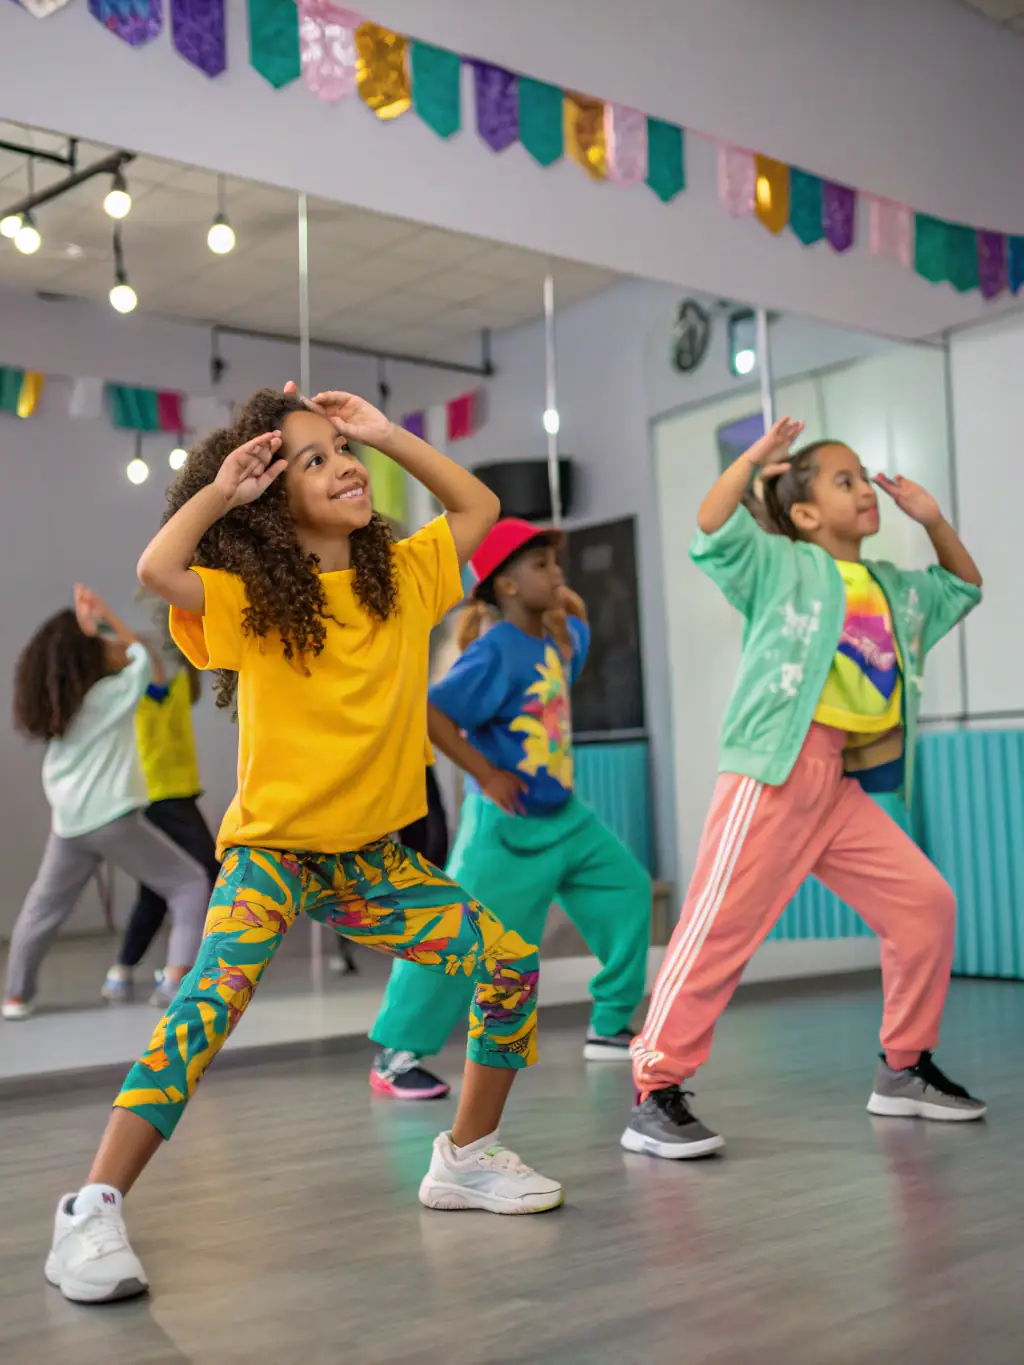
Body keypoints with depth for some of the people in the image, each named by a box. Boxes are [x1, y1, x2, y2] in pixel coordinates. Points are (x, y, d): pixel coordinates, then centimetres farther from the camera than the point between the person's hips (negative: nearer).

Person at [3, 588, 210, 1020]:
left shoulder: (54, 702, 7)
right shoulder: (111, 694, -8)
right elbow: (144, 658, 5)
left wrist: (86, 627, 10)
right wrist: (106, 616, 5)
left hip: (69, 823, 6)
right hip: (112, 818, -6)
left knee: (43, 907, 22)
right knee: (190, 886, 5)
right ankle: (179, 979, -7)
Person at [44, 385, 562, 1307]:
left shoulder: (403, 576, 3)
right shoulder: (250, 600, -9)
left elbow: (479, 508, 14)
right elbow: (156, 570, -26)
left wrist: (388, 436, 5)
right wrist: (221, 489, -14)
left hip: (374, 856, 5)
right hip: (272, 850, -5)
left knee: (511, 963, 0)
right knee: (209, 1004, -26)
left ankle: (469, 1158, 18)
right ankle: (93, 1210, -16)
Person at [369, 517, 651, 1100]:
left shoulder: (560, 637, 4)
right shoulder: (496, 651, -20)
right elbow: (432, 713, -26)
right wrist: (486, 774, -22)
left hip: (564, 816, 8)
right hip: (506, 823, -8)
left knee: (627, 888, 9)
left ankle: (611, 1026, 21)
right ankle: (395, 1055, 7)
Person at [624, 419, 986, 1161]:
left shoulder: (892, 588, 23)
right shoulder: (782, 565, 4)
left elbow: (965, 587, 37)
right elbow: (714, 529, -11)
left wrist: (932, 519, 26)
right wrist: (754, 458, -5)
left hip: (847, 788, 7)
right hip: (774, 775, -7)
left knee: (926, 903, 6)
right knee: (721, 925, -12)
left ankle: (905, 1069, 22)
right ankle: (656, 1096, -7)